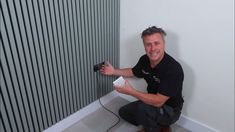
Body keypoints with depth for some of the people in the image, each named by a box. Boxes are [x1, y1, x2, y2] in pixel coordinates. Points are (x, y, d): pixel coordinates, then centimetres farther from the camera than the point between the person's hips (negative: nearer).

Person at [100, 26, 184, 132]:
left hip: (170, 110, -7)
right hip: (154, 102, 7)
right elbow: (134, 72, 12)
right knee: (124, 112, 14)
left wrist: (131, 91, -35)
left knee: (143, 108, -35)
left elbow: (158, 101, -35)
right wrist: (114, 71, 7)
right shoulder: (145, 59, -11)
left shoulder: (173, 69, -33)